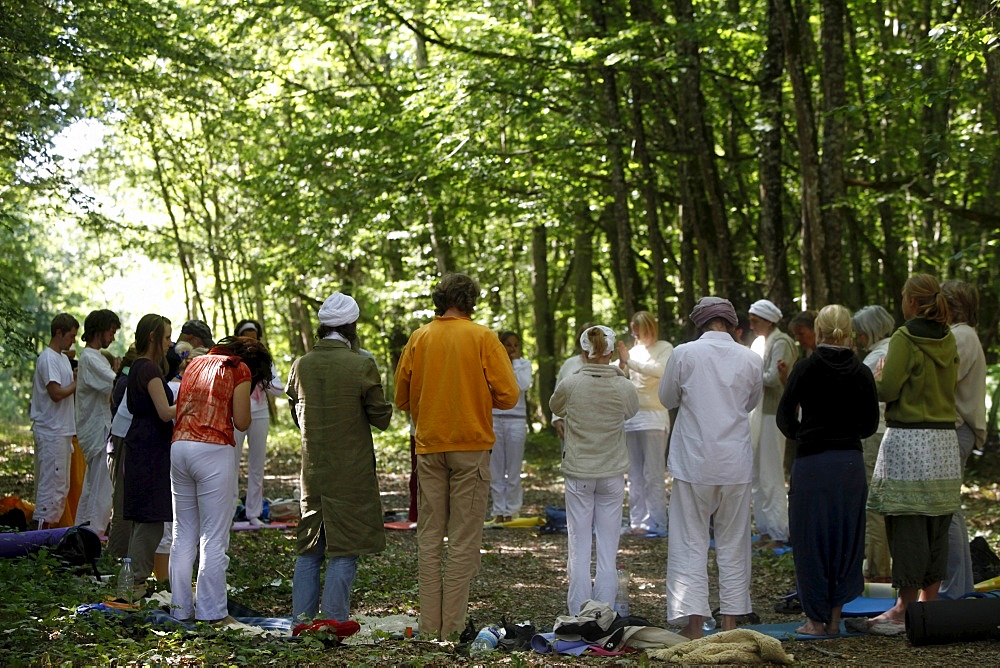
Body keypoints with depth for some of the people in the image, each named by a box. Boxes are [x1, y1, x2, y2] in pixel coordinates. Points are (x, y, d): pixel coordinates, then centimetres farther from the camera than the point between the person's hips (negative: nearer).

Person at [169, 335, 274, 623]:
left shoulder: (196, 363, 20)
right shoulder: (240, 369, 2)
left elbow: (179, 407, 20)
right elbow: (241, 422, -1)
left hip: (179, 445, 6)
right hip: (212, 450, -6)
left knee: (183, 534, 11)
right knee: (214, 537, -2)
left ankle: (181, 607, 12)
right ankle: (211, 611, -1)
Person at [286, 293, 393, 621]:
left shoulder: (301, 365, 1)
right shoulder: (362, 366, -13)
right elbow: (381, 418, -5)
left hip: (312, 471, 5)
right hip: (351, 473, -5)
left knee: (308, 550, 15)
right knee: (344, 551, 1)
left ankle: (300, 620, 17)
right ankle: (333, 624, 1)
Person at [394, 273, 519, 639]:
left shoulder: (418, 338, 4)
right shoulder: (482, 338, -6)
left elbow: (401, 398, 9)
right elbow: (508, 395, -8)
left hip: (429, 447, 3)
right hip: (471, 447, -3)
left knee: (429, 538, 9)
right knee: (464, 540, 1)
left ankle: (429, 624, 10)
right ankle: (452, 625, 0)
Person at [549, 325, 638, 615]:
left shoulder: (570, 385, -11)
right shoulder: (624, 387, -9)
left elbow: (555, 406, 10)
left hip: (578, 474, -1)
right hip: (612, 474, 1)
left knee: (579, 547, 5)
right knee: (608, 548, 7)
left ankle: (579, 615, 6)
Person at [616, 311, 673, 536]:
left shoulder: (664, 349, -2)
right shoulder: (634, 350, 14)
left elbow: (660, 370, -21)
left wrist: (629, 361, -23)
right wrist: (621, 363, -9)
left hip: (653, 417, -6)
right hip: (631, 416, 6)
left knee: (652, 473, -6)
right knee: (635, 474, 7)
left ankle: (655, 523, -4)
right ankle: (637, 520, 11)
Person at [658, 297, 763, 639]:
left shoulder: (683, 354, -7)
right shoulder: (750, 359, -1)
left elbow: (667, 400, 6)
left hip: (694, 462, -2)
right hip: (736, 463, 2)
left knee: (690, 543, 2)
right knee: (733, 543, 12)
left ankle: (693, 624, -2)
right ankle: (730, 620, 16)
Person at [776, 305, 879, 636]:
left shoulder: (805, 368, -8)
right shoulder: (862, 372, 1)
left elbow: (785, 418, -1)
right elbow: (870, 424, 8)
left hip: (811, 463, -3)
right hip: (851, 463, 3)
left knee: (811, 539, 5)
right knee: (845, 538, 12)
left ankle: (816, 619, 9)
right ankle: (835, 617, 16)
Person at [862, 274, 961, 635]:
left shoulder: (905, 339, -12)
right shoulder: (949, 341, 9)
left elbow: (887, 389, -13)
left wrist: (879, 376, 8)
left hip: (909, 440, -7)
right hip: (945, 439, 7)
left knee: (908, 524, -4)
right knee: (936, 525, 11)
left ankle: (905, 610, -3)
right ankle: (929, 603, 17)